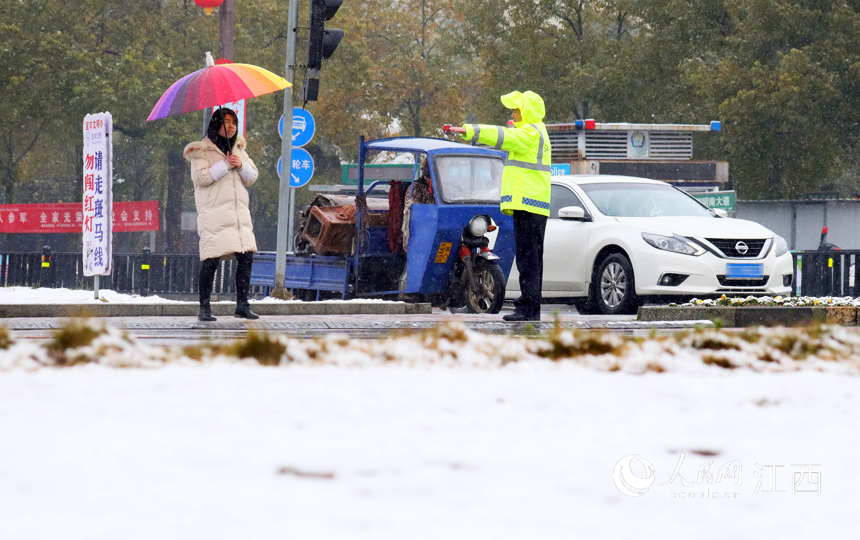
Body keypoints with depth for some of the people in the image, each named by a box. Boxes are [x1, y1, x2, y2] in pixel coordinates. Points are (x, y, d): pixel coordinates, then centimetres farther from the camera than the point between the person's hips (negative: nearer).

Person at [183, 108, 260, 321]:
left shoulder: (238, 149, 20)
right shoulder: (202, 150, 2)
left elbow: (252, 177, 17)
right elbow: (200, 177, -11)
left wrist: (241, 166, -4)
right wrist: (225, 164, -12)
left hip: (239, 211, 6)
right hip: (214, 213, -6)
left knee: (246, 257, -1)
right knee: (211, 260, -10)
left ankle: (242, 305, 6)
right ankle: (204, 307, -3)